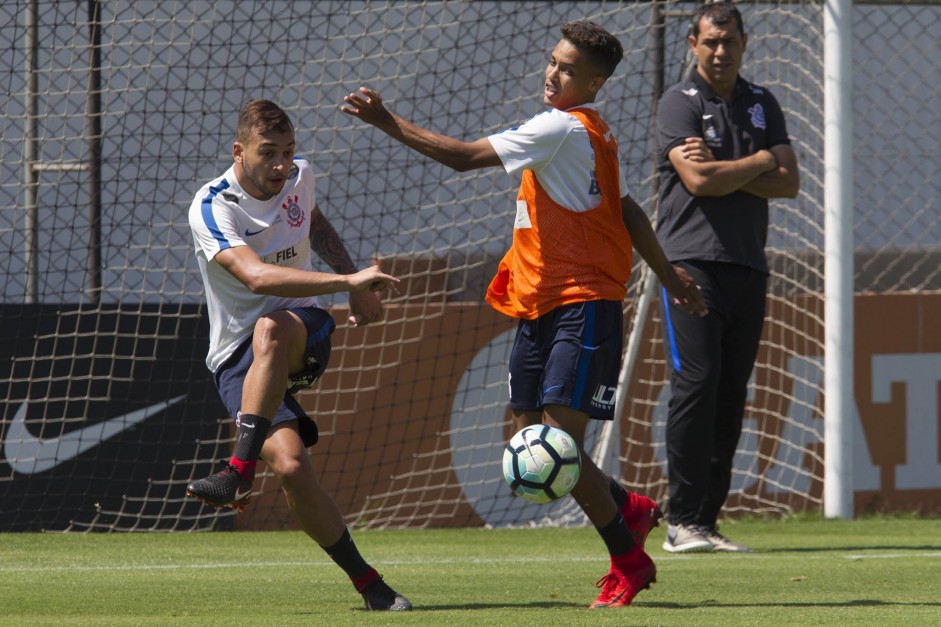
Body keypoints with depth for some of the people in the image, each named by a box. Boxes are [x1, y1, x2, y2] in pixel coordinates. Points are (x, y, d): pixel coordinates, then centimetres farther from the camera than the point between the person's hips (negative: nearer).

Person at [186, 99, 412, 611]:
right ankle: (368, 585, -12)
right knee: (290, 465, -25)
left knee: (271, 329, -37)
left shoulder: (299, 177, 3)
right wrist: (347, 280, -40)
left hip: (305, 331, 3)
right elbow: (256, 276, -33)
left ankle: (238, 472, -38)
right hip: (237, 359, -3)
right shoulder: (212, 208, -16)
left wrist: (356, 289, 20)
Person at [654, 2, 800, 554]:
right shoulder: (680, 103, 0)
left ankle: (707, 520, 4)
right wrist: (758, 163, -1)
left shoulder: (762, 105, 17)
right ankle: (683, 522, -12)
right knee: (696, 385, -13)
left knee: (731, 396, 2)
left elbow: (789, 182, 4)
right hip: (693, 261, -5)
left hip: (748, 266, 5)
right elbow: (699, 181, -14)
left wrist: (722, 173, -8)